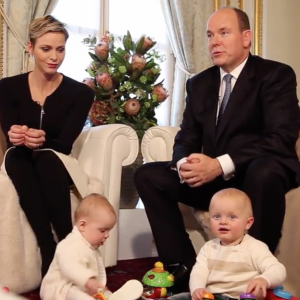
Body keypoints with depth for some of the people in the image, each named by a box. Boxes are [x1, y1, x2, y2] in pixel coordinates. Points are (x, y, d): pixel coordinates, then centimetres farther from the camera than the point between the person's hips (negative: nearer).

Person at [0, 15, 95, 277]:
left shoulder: (80, 93, -8)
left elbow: (64, 144, -14)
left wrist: (42, 142, -38)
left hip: (57, 166, -1)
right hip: (23, 166, 1)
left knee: (47, 159, -35)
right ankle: (49, 252, -37)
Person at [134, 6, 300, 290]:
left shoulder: (276, 75, -7)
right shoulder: (198, 83, 10)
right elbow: (186, 138, 8)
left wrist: (221, 165, -30)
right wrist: (184, 163, -19)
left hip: (258, 175, -5)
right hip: (212, 179, 6)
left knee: (264, 170, -39)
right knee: (148, 175, -9)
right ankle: (183, 266, -9)